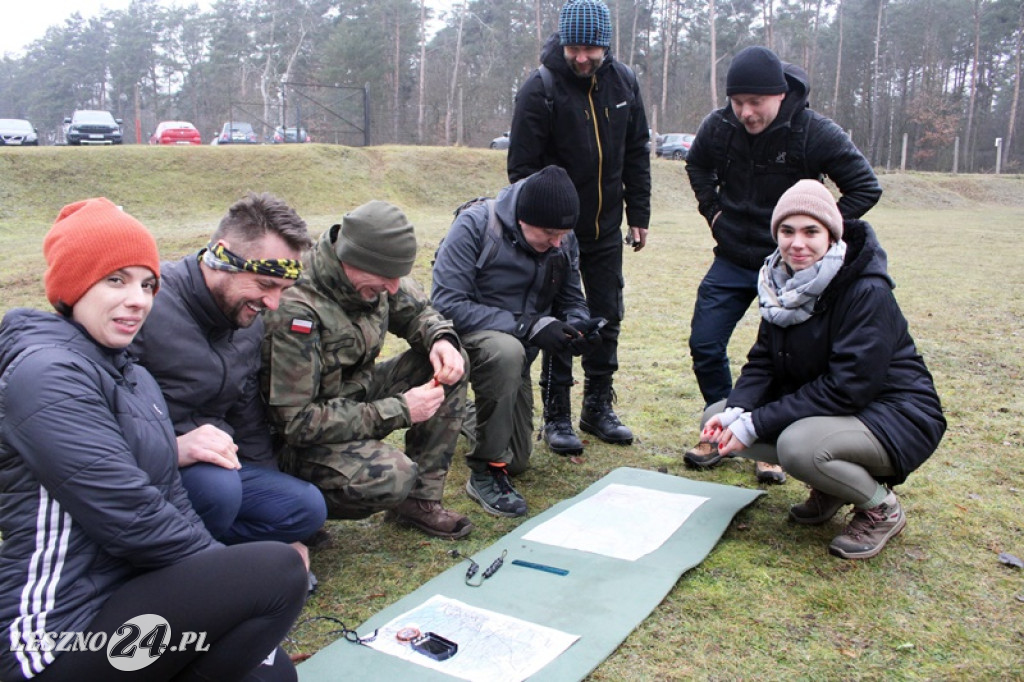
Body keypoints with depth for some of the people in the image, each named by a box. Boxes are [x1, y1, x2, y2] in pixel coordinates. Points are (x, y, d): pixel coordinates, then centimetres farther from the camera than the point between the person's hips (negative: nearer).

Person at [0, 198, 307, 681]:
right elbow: (129, 517, -22)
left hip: (130, 590, 9)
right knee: (278, 571, -21)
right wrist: (230, 573, -10)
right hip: (62, 629, -9)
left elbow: (171, 498, 11)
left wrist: (219, 566, -1)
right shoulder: (47, 374, -17)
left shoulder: (133, 376, 13)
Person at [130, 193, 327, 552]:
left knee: (307, 507, -8)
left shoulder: (249, 320, 5)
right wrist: (172, 449, -37)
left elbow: (250, 424, 15)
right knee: (217, 486, -35)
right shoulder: (146, 305, -21)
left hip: (215, 464, 7)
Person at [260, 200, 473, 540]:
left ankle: (420, 499, 0)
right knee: (393, 477, -33)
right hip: (301, 439, -8)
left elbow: (416, 310, 11)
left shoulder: (368, 276, -10)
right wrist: (400, 410, -27)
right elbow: (295, 422, -29)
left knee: (450, 366, -6)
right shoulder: (296, 310, -32)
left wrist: (442, 339, -14)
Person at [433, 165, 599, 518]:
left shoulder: (563, 240, -8)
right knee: (507, 351, -41)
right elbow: (446, 304, -29)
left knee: (518, 460, 10)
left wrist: (577, 324, -20)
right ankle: (485, 472, -24)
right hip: (465, 335, -5)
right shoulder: (474, 224, -24)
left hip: (515, 347, 6)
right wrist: (527, 326, -34)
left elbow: (572, 299, 5)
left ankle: (480, 416, 43)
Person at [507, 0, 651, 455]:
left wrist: (639, 214, 7)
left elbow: (637, 153, 10)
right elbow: (522, 169, -14)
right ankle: (556, 417, 12)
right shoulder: (540, 89, -14)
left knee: (608, 319, 10)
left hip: (606, 230, 5)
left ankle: (598, 407, 25)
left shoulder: (623, 81, 2)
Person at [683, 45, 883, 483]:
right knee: (704, 347, 2)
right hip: (731, 261, 4)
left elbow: (866, 188, -6)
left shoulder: (816, 134, -16)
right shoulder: (718, 127, -6)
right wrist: (712, 209, 6)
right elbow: (696, 165, 18)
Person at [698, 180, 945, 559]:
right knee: (717, 419, -6)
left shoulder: (868, 292, -23)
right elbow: (763, 361, -1)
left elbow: (847, 387, -27)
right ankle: (832, 484, 9)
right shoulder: (782, 283, -2)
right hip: (817, 404, 8)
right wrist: (736, 411, -22)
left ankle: (882, 507, -4)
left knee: (798, 444, -36)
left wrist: (755, 425, -28)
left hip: (894, 416, -7)